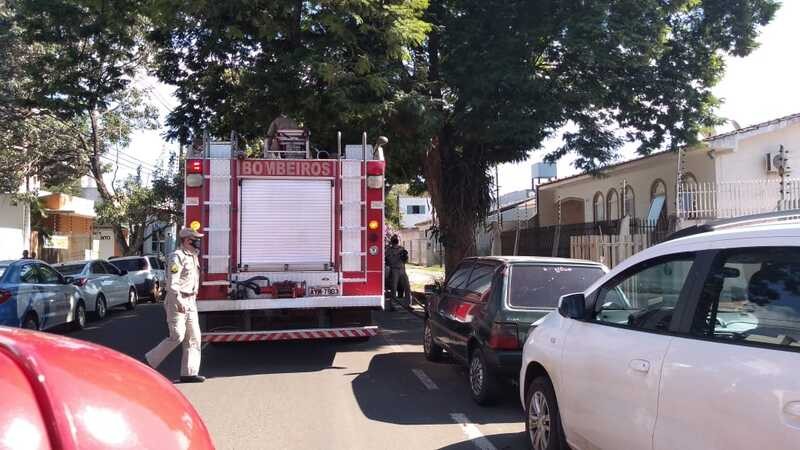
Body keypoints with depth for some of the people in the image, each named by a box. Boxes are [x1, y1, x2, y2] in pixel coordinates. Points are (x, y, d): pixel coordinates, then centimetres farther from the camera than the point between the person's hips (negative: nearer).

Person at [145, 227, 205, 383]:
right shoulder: (177, 257, -13)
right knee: (177, 336, -10)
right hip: (177, 302, -9)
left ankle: (189, 373, 6)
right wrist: (180, 302, -26)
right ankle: (150, 361, 8)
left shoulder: (193, 257, 15)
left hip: (190, 302, 9)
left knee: (193, 337, 4)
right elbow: (172, 284, -20)